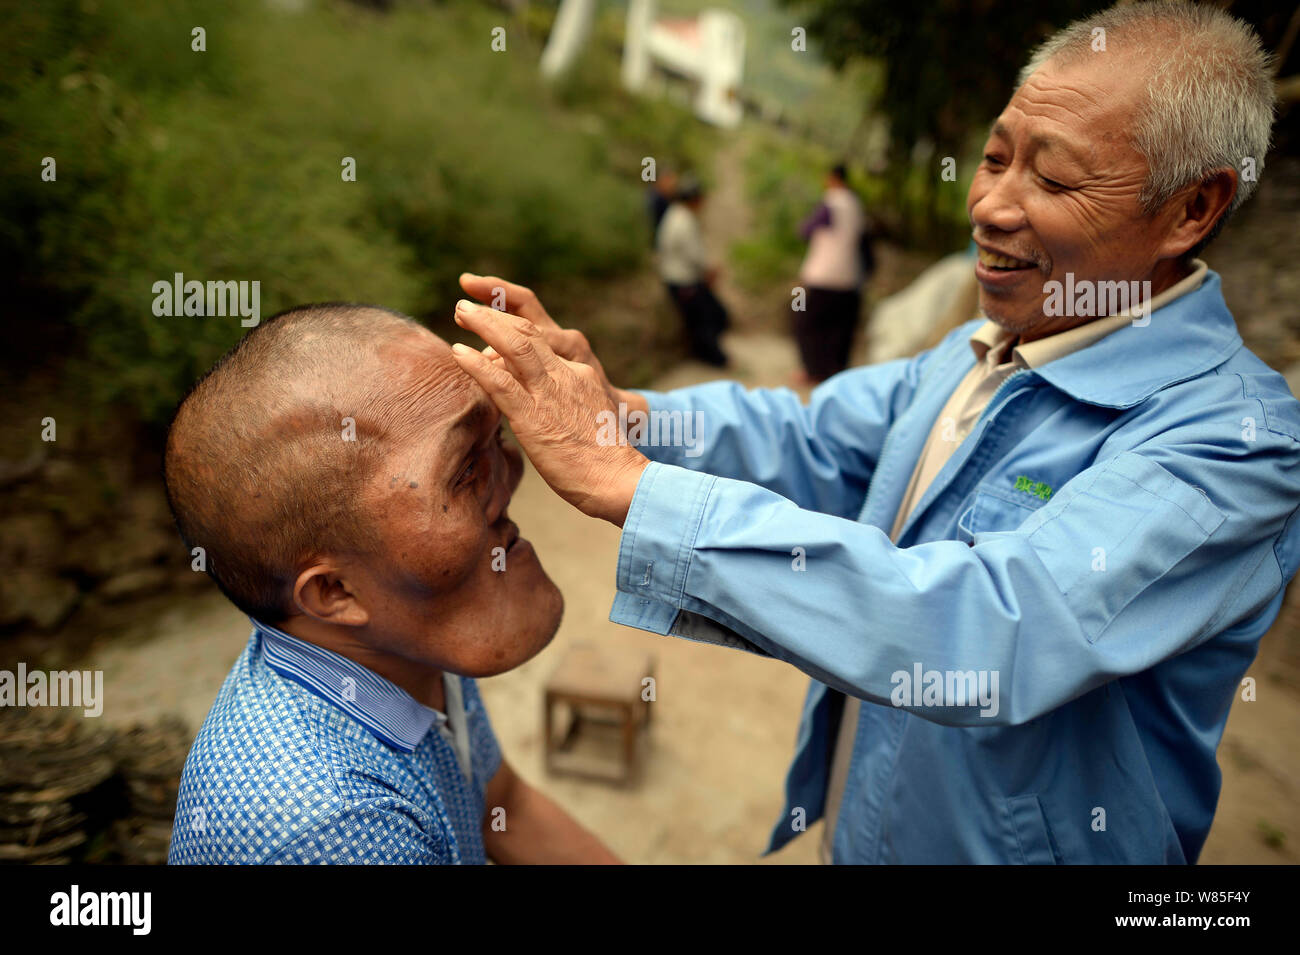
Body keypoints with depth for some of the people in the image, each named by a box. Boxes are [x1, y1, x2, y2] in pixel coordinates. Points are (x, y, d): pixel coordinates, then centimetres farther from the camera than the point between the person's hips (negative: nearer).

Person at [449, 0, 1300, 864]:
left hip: (1011, 844, -6)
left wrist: (627, 481, -41)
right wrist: (617, 406, -21)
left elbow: (995, 634, -39)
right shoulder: (984, 347, -2)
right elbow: (810, 441, -2)